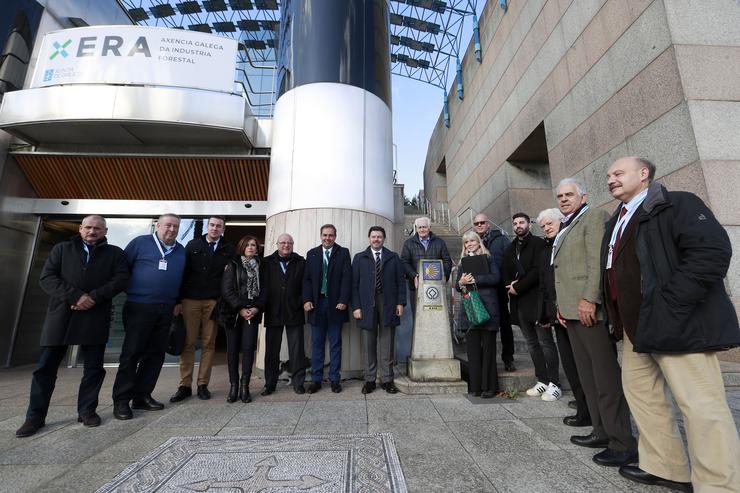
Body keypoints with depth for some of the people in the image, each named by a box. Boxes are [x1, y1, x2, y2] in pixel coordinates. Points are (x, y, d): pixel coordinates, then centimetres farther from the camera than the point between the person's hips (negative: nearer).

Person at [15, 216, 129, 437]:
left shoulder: (115, 253, 9)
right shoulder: (62, 249, 12)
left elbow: (121, 278, -2)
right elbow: (47, 278, 2)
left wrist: (94, 297, -15)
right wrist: (76, 296, -13)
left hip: (96, 317, -1)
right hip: (60, 315, 1)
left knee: (94, 367, 4)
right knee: (46, 367, 5)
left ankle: (87, 410, 17)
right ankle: (35, 416, 17)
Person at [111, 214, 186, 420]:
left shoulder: (181, 251, 13)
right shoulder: (140, 242, 0)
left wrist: (177, 301, 13)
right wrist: (132, 290, 1)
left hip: (166, 310, 5)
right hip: (139, 307, -5)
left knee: (155, 354, 8)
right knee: (131, 353, -1)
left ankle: (142, 396, 19)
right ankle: (121, 401, 9)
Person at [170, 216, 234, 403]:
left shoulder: (228, 249, 8)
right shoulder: (193, 245, 9)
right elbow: (183, 271, 5)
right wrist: (179, 298, -1)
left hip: (214, 301, 0)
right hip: (191, 300, 0)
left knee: (209, 344, 4)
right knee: (188, 343, 2)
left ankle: (203, 384, 13)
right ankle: (185, 386, 10)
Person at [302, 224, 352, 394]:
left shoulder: (343, 253, 3)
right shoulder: (312, 253, 10)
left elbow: (347, 278, -4)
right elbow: (307, 279, 6)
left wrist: (343, 301, -12)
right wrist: (307, 300, -6)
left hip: (335, 304, -2)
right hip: (316, 303, 2)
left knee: (335, 343, 7)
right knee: (317, 343, 8)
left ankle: (335, 379, 17)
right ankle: (316, 379, 18)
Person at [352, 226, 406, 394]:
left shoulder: (393, 257, 11)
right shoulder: (359, 258, 9)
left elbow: (400, 281, 8)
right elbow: (354, 284, 3)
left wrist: (401, 303, -2)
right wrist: (356, 306, -5)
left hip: (388, 306, 1)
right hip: (367, 306, 0)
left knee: (387, 345, 6)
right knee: (369, 346, 6)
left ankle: (387, 380, 16)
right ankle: (370, 380, 17)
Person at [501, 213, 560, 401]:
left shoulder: (538, 243, -2)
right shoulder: (510, 249, 17)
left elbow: (537, 271, -13)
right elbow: (506, 274, 17)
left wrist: (518, 288, -12)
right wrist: (510, 287, -3)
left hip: (536, 299, -6)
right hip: (519, 302, 6)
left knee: (545, 341, -3)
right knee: (532, 343, 11)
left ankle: (554, 384, 7)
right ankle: (542, 381, 20)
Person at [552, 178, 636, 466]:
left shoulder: (594, 217, -2)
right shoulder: (565, 228, 24)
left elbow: (597, 260, -15)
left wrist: (589, 299, -22)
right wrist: (562, 305, 16)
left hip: (590, 308, -9)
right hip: (572, 311, 9)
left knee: (606, 377, -4)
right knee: (588, 376, 13)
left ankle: (623, 444, 5)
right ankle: (603, 432, 22)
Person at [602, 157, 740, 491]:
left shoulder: (677, 204, -7)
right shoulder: (617, 222, 17)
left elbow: (713, 251, -20)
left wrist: (667, 305, -23)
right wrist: (620, 318, 15)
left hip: (676, 324, -9)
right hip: (636, 327, 9)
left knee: (700, 406, -3)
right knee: (639, 391, 15)